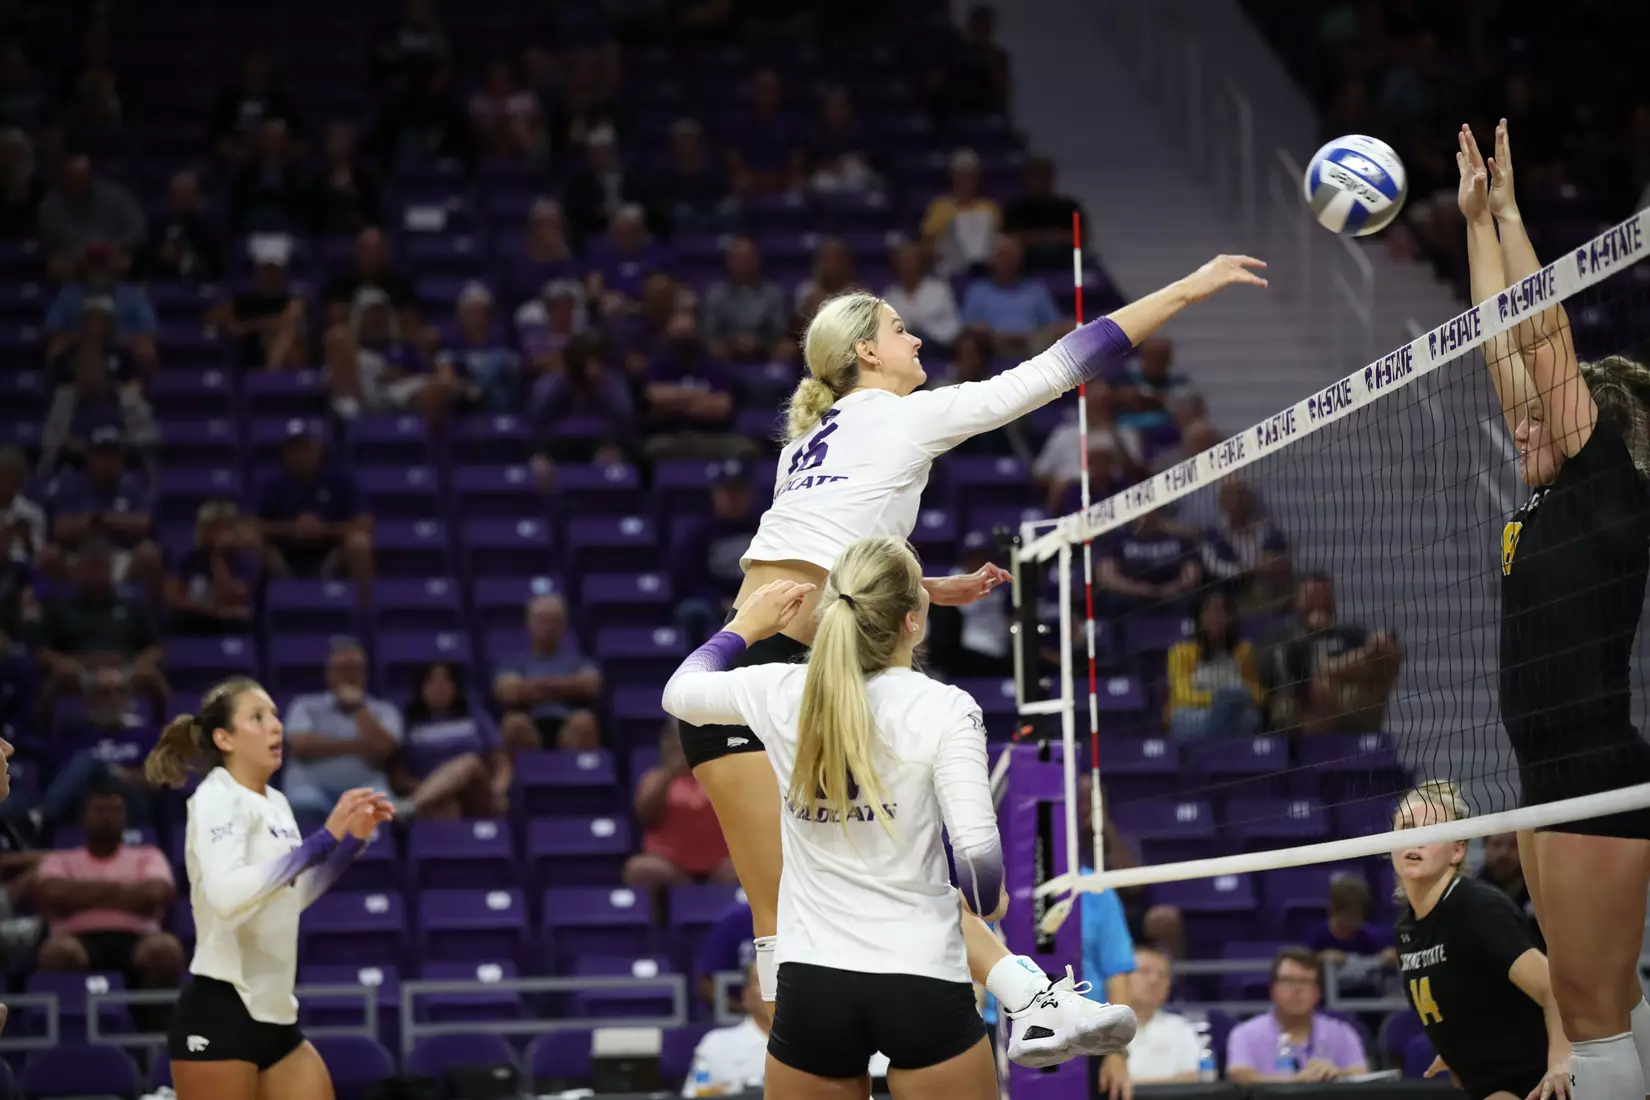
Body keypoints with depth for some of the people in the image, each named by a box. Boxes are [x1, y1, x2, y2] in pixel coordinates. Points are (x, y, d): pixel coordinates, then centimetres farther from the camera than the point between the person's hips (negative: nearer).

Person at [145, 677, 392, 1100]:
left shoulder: (275, 802, 12)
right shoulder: (217, 798, -12)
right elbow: (226, 894, -31)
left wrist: (352, 840, 14)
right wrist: (322, 840, -30)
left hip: (274, 1014, 8)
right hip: (220, 1013, -8)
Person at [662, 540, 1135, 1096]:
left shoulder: (780, 693, 0)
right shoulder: (943, 709, -11)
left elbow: (679, 691, 19)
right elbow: (977, 851, -18)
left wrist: (744, 629, 34)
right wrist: (988, 904, 3)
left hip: (810, 986, 3)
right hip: (922, 986, -3)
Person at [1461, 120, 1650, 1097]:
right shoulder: (1550, 497, 12)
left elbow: (1544, 337, -11)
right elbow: (1508, 345, 16)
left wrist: (1508, 210, -4)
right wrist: (1478, 220, 18)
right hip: (1554, 778, 10)